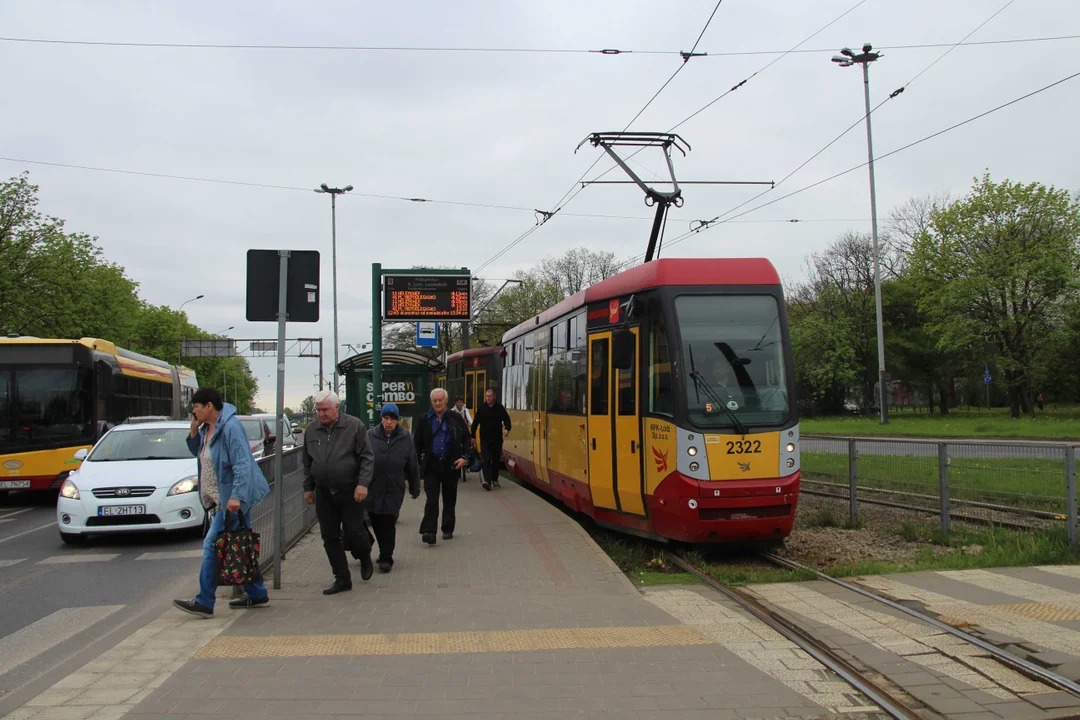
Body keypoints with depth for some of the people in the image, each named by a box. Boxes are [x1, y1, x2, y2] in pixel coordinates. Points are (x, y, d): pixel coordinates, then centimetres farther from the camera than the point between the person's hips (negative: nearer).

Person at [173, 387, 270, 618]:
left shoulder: (230, 427, -18)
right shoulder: (207, 428, 11)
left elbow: (242, 464, -23)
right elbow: (198, 452, 26)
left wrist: (236, 496, -29)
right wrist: (194, 430, 9)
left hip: (233, 498, -10)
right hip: (223, 497, 10)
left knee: (212, 545, -9)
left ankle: (204, 603, -5)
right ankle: (257, 595, 22)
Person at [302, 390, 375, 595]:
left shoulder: (354, 426, -7)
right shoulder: (311, 430, 6)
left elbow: (367, 457, -7)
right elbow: (307, 463, 17)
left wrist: (363, 483, -15)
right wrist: (308, 487, 15)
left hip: (350, 492, -4)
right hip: (323, 492, 4)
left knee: (354, 531, -1)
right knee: (330, 537, 5)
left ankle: (365, 560, 31)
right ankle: (342, 579, 15)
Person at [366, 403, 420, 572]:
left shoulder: (405, 438, 0)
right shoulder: (370, 436, -3)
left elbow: (413, 466, 7)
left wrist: (415, 488, 11)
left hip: (394, 490, -1)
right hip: (373, 488, 1)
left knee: (388, 523, -4)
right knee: (376, 523, 9)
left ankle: (386, 558, 5)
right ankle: (385, 553, 28)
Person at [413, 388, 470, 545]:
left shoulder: (456, 419, 2)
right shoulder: (424, 421, 3)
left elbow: (466, 438, 7)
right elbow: (417, 444, 6)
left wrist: (464, 457, -5)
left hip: (451, 465, 1)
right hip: (431, 465, -1)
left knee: (449, 499, 10)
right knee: (431, 499, -9)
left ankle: (448, 530, 23)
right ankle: (429, 531, -12)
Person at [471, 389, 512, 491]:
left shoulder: (500, 408, 1)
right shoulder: (481, 408, 2)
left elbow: (506, 419, 0)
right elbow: (475, 422, 6)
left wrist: (507, 428, -21)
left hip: (497, 439, 1)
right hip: (485, 439, -1)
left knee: (496, 460, 10)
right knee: (487, 460, -12)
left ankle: (495, 479, 25)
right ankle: (487, 480, -22)